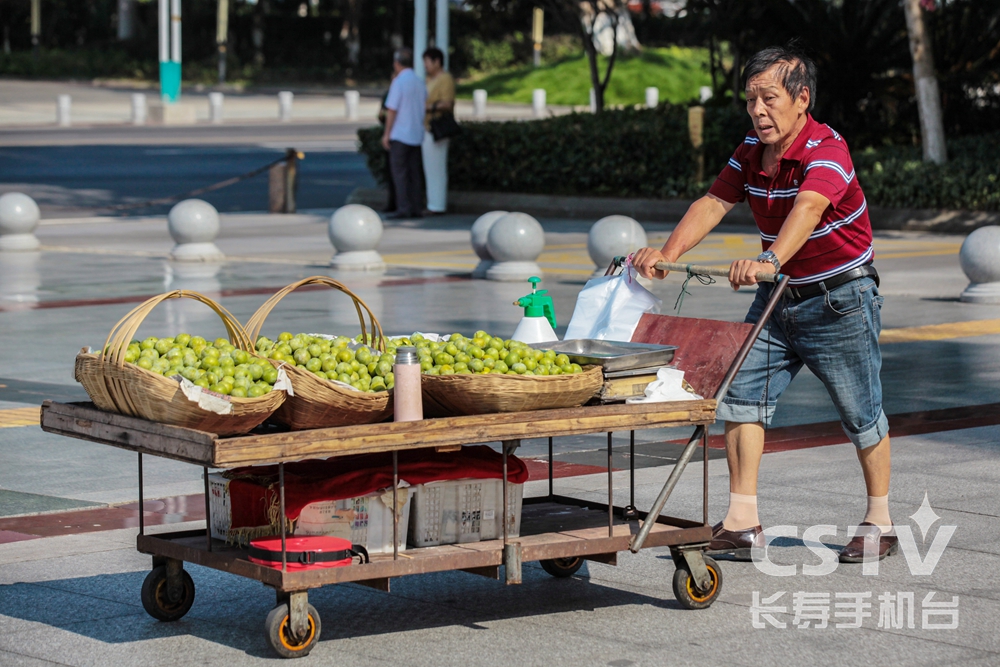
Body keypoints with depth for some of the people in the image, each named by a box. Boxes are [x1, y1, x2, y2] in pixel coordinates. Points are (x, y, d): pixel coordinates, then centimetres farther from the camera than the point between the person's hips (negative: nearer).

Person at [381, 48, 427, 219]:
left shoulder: (399, 82, -12)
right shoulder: (420, 83, 8)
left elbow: (392, 110, -13)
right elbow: (426, 107, 13)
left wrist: (386, 133, -8)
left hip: (399, 134, -7)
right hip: (416, 134, 7)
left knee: (399, 171, -5)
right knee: (414, 171, 9)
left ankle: (403, 208, -9)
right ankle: (416, 207, 8)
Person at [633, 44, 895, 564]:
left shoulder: (826, 150, -24)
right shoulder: (751, 151, 0)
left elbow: (807, 210, -42)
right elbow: (713, 203, -5)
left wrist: (769, 260, -60)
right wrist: (667, 253, -22)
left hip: (840, 299, -7)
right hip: (778, 296, 7)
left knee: (860, 414, 2)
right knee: (740, 392, -4)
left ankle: (879, 522, 19)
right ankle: (742, 521, -3)